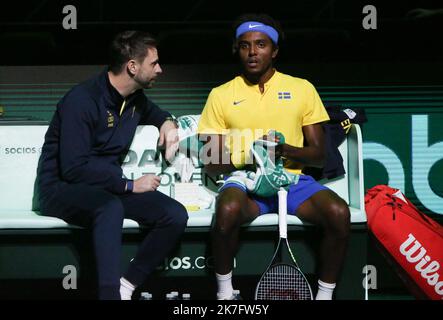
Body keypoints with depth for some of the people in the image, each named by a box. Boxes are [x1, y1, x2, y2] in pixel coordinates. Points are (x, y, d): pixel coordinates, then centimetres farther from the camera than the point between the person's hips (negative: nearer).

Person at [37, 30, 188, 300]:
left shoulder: (134, 97, 7)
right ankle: (110, 292, -43)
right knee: (111, 207, -41)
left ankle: (125, 287, -19)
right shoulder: (82, 100, -19)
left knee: (176, 215, -16)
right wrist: (130, 186, -21)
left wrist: (166, 122, 11)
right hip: (63, 188, -7)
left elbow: (150, 110, 35)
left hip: (109, 187, 8)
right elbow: (74, 169, -24)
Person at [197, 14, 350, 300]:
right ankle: (225, 292, -13)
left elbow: (319, 155, 6)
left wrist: (285, 150, -16)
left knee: (339, 212, -29)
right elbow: (211, 163, 5)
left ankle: (325, 294, -10)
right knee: (227, 210, -36)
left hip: (293, 179, 1)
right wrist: (246, 158, -15)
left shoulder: (302, 88, 7)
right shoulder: (221, 95, 7)